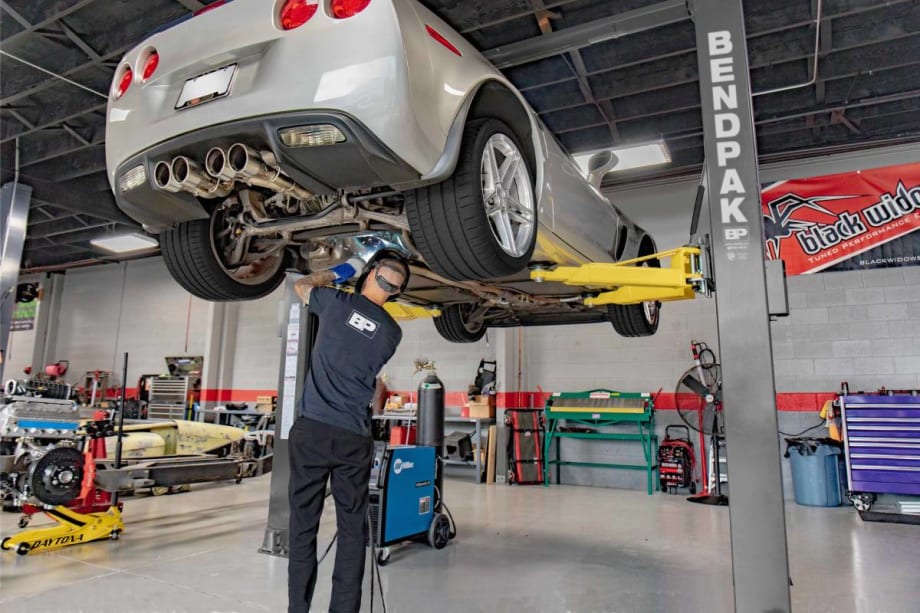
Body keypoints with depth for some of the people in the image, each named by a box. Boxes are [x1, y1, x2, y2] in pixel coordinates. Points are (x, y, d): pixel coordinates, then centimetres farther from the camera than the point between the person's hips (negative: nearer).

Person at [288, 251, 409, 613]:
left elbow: (301, 286, 19)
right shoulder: (392, 332, 5)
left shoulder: (337, 302, -1)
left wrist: (337, 272, 32)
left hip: (311, 430, -1)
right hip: (354, 438, 1)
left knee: (303, 524, 7)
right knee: (352, 528, 10)